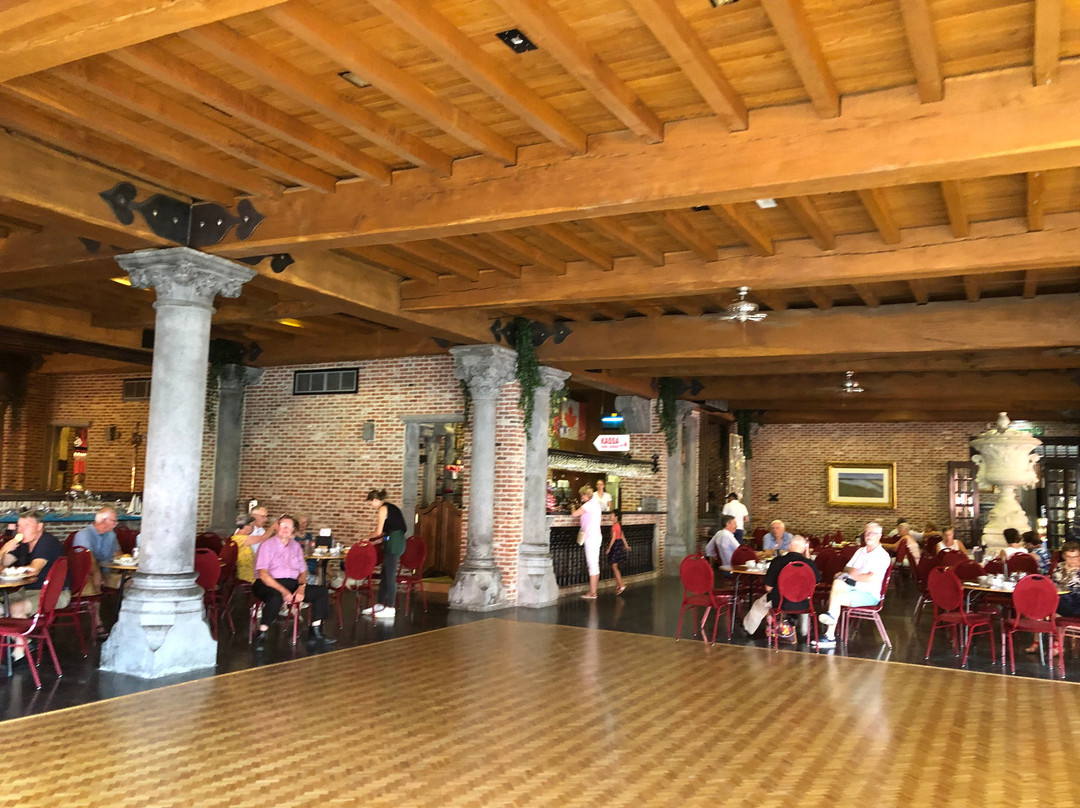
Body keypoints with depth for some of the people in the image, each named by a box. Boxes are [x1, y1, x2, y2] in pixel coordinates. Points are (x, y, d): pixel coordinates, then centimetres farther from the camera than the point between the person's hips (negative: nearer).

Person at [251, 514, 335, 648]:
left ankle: (315, 632, -4)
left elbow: (303, 571, 17)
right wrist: (283, 591, -20)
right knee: (276, 596, -41)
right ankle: (261, 635, -26)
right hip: (270, 585, -6)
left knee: (322, 592, -10)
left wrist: (301, 587, -6)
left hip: (293, 584, 6)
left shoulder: (296, 546, 17)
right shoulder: (267, 545, -1)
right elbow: (262, 574, -11)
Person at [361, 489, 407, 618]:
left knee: (390, 575, -4)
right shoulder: (389, 507, 20)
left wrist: (368, 538, 11)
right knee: (384, 574, 14)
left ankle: (390, 608, 0)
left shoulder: (383, 508, -7)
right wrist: (373, 541, 24)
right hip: (397, 541, 9)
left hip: (394, 543, -9)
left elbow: (379, 532, -8)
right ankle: (380, 604, 21)